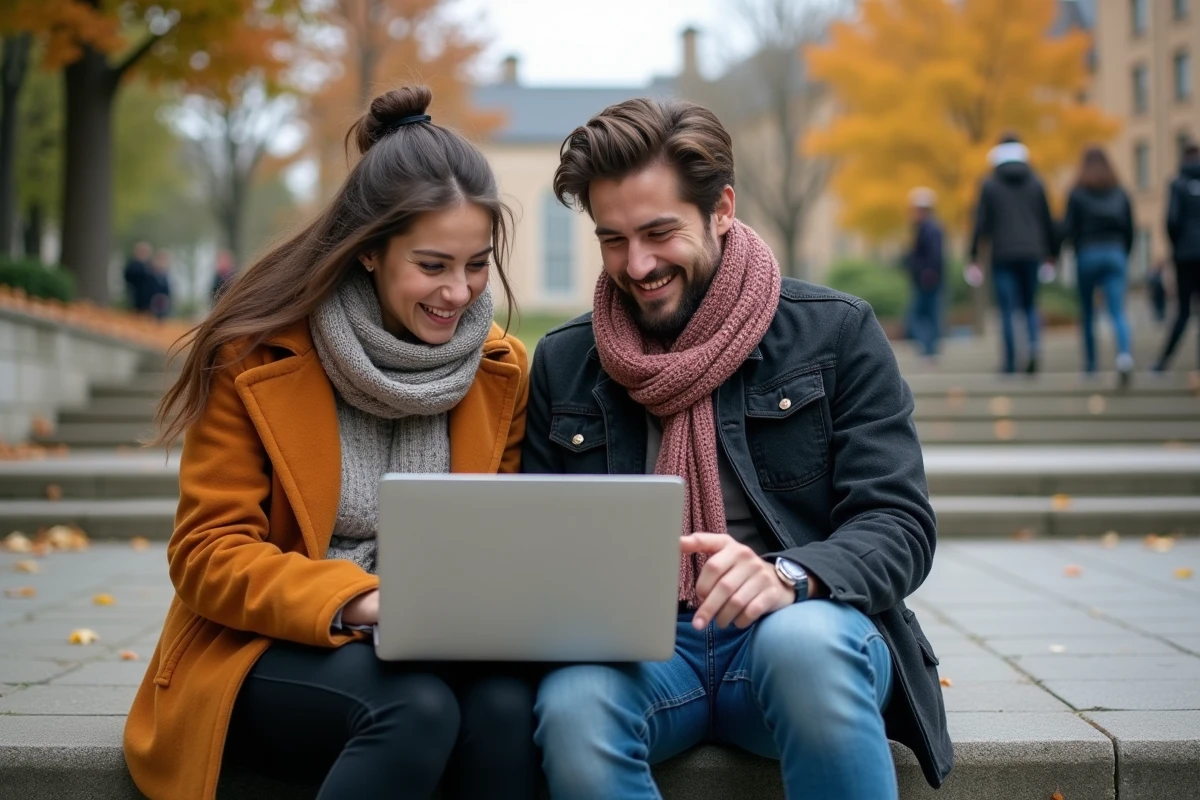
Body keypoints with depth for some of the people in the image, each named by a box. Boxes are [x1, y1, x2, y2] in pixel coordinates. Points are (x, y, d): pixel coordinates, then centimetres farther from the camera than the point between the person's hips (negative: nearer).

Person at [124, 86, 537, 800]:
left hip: (433, 650, 3)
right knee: (417, 707, -33)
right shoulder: (256, 357, -8)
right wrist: (358, 602, -25)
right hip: (267, 654, -3)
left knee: (506, 703, -30)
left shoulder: (501, 368, 4)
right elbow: (207, 553, -8)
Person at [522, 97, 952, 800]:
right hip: (636, 643, 2)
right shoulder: (563, 363, 13)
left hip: (806, 627, -1)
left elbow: (900, 526, -2)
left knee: (804, 642, -37)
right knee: (573, 710, -33)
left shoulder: (837, 333, 4)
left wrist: (790, 575, -23)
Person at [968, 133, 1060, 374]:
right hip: (1031, 253, 2)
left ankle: (1010, 361, -1)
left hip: (1003, 255, -2)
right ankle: (1033, 345, -12)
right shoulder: (1036, 183, 7)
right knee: (1030, 305, 14)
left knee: (1007, 309, 2)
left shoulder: (990, 186, 0)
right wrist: (1051, 254, 18)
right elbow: (1047, 221, 9)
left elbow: (981, 224, -3)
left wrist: (974, 257, 1)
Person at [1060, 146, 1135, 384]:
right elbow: (1130, 229, 8)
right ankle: (1125, 353, -31)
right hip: (1115, 254, 2)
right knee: (1118, 311, -7)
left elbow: (1068, 230, -6)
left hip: (1088, 255, -2)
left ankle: (1090, 362, 19)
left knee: (1087, 312, 13)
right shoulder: (1120, 194, 8)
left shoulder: (1077, 194, -3)